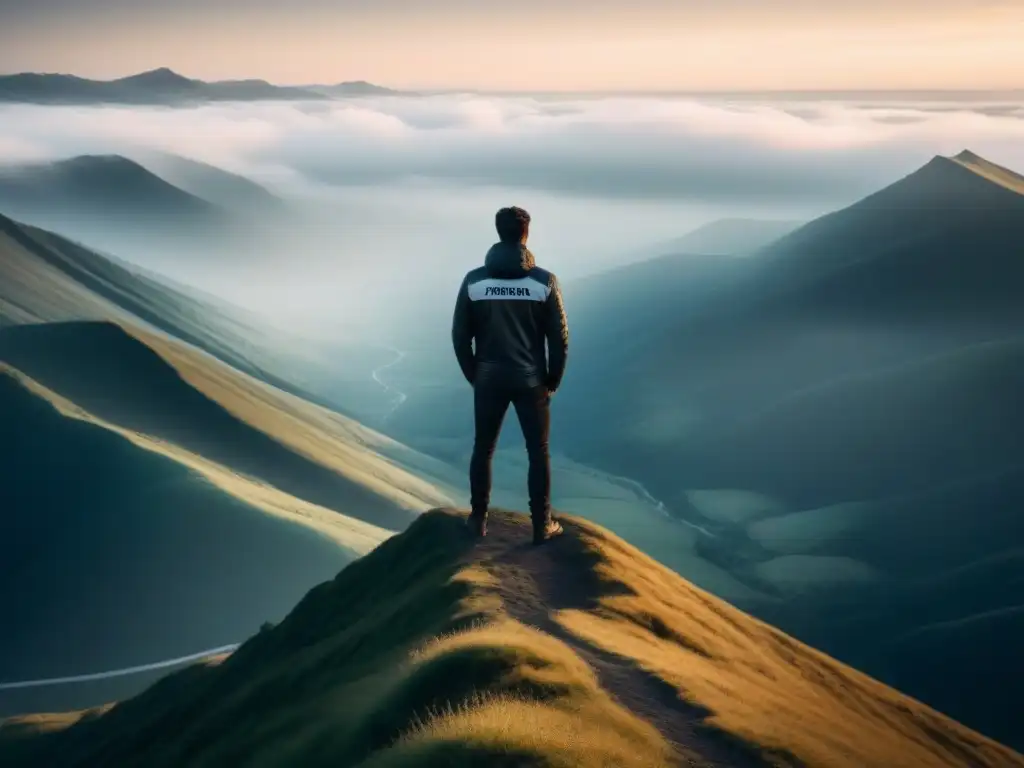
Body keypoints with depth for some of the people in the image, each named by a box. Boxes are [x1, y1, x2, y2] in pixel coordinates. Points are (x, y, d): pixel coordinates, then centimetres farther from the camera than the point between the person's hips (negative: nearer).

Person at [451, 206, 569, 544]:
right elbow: (559, 338, -7)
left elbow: (460, 337, -1)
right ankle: (542, 525, 13)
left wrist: (474, 375, 12)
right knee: (538, 453, 10)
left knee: (483, 449, 16)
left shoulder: (474, 280, -6)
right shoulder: (544, 281, -9)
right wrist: (552, 379, 7)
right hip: (530, 380, -1)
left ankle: (478, 519, 22)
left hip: (489, 379, 1)